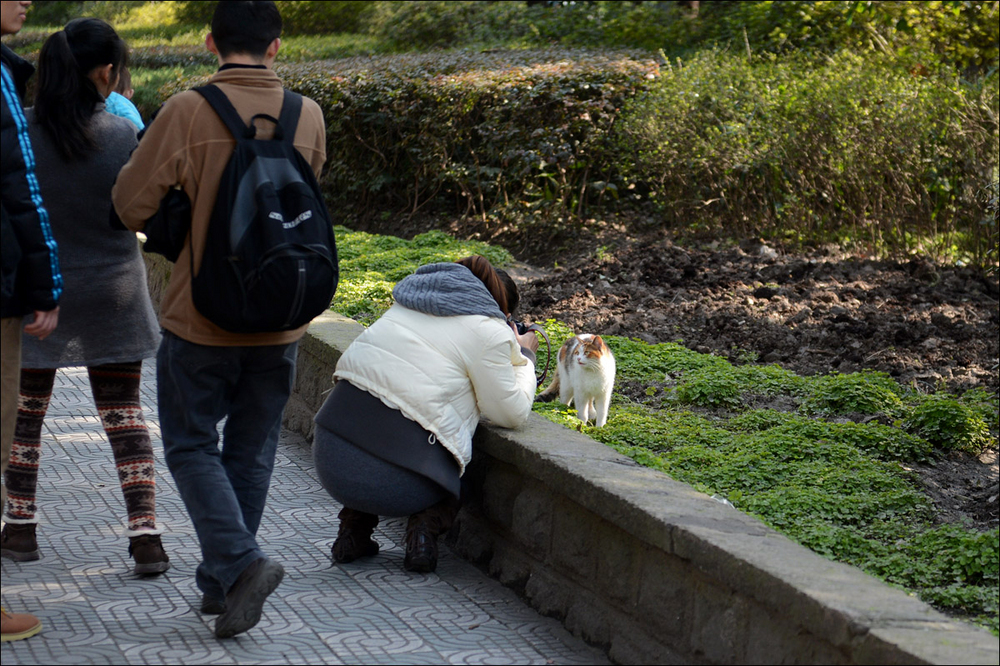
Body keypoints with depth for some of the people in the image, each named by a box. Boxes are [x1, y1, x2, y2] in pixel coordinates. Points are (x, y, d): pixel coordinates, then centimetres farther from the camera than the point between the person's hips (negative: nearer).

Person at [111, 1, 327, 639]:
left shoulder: (187, 112, -13)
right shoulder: (309, 116, -1)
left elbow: (132, 204, -9)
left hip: (200, 317, -4)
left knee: (192, 446, 8)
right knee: (251, 450, 15)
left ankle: (241, 560, -10)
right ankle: (220, 580, 22)